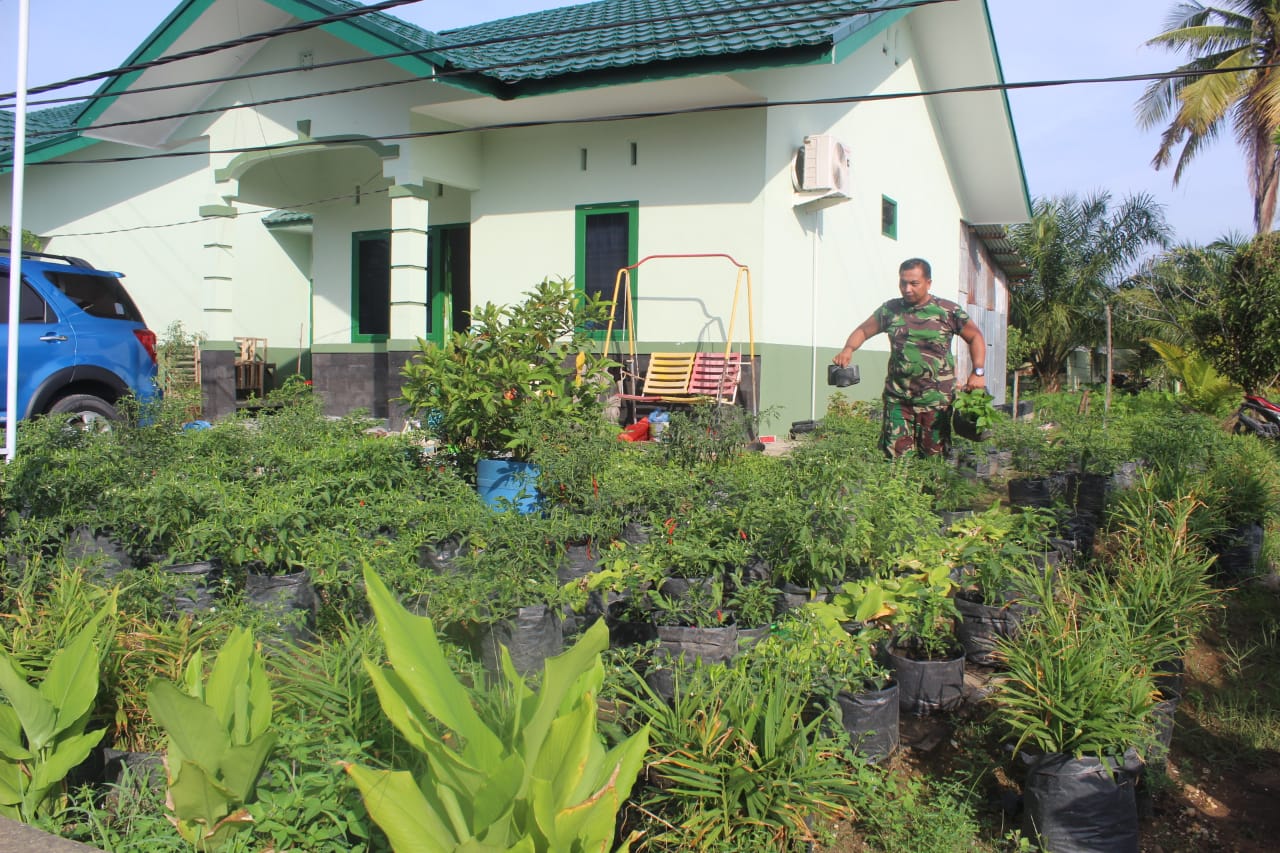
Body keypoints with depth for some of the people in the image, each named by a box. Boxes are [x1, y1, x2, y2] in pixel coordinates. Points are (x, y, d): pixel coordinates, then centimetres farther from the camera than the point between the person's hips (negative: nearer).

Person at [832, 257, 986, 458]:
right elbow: (863, 330, 14)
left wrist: (978, 372, -3)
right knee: (895, 455, -3)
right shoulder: (890, 310, 8)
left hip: (936, 400, -2)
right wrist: (848, 349, -7)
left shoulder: (948, 311, 1)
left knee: (934, 456, 2)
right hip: (897, 398, 2)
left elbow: (975, 337, 9)